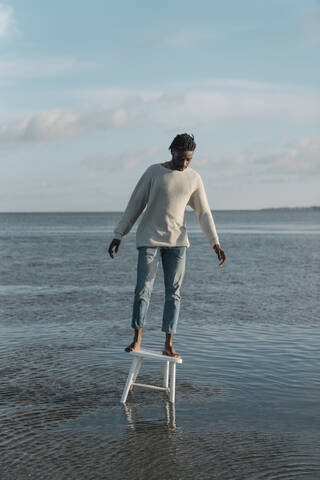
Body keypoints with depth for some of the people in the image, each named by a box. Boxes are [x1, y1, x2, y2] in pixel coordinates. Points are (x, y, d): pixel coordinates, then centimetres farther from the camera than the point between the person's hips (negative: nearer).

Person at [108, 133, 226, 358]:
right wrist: (118, 235, -3)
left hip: (177, 241, 2)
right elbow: (135, 205, -2)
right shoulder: (153, 172, -4)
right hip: (149, 239, -2)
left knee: (174, 292, -1)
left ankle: (168, 345, 4)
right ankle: (137, 339, 6)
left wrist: (216, 244, -2)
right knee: (143, 289, -8)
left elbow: (204, 214, 6)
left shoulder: (194, 178, 4)